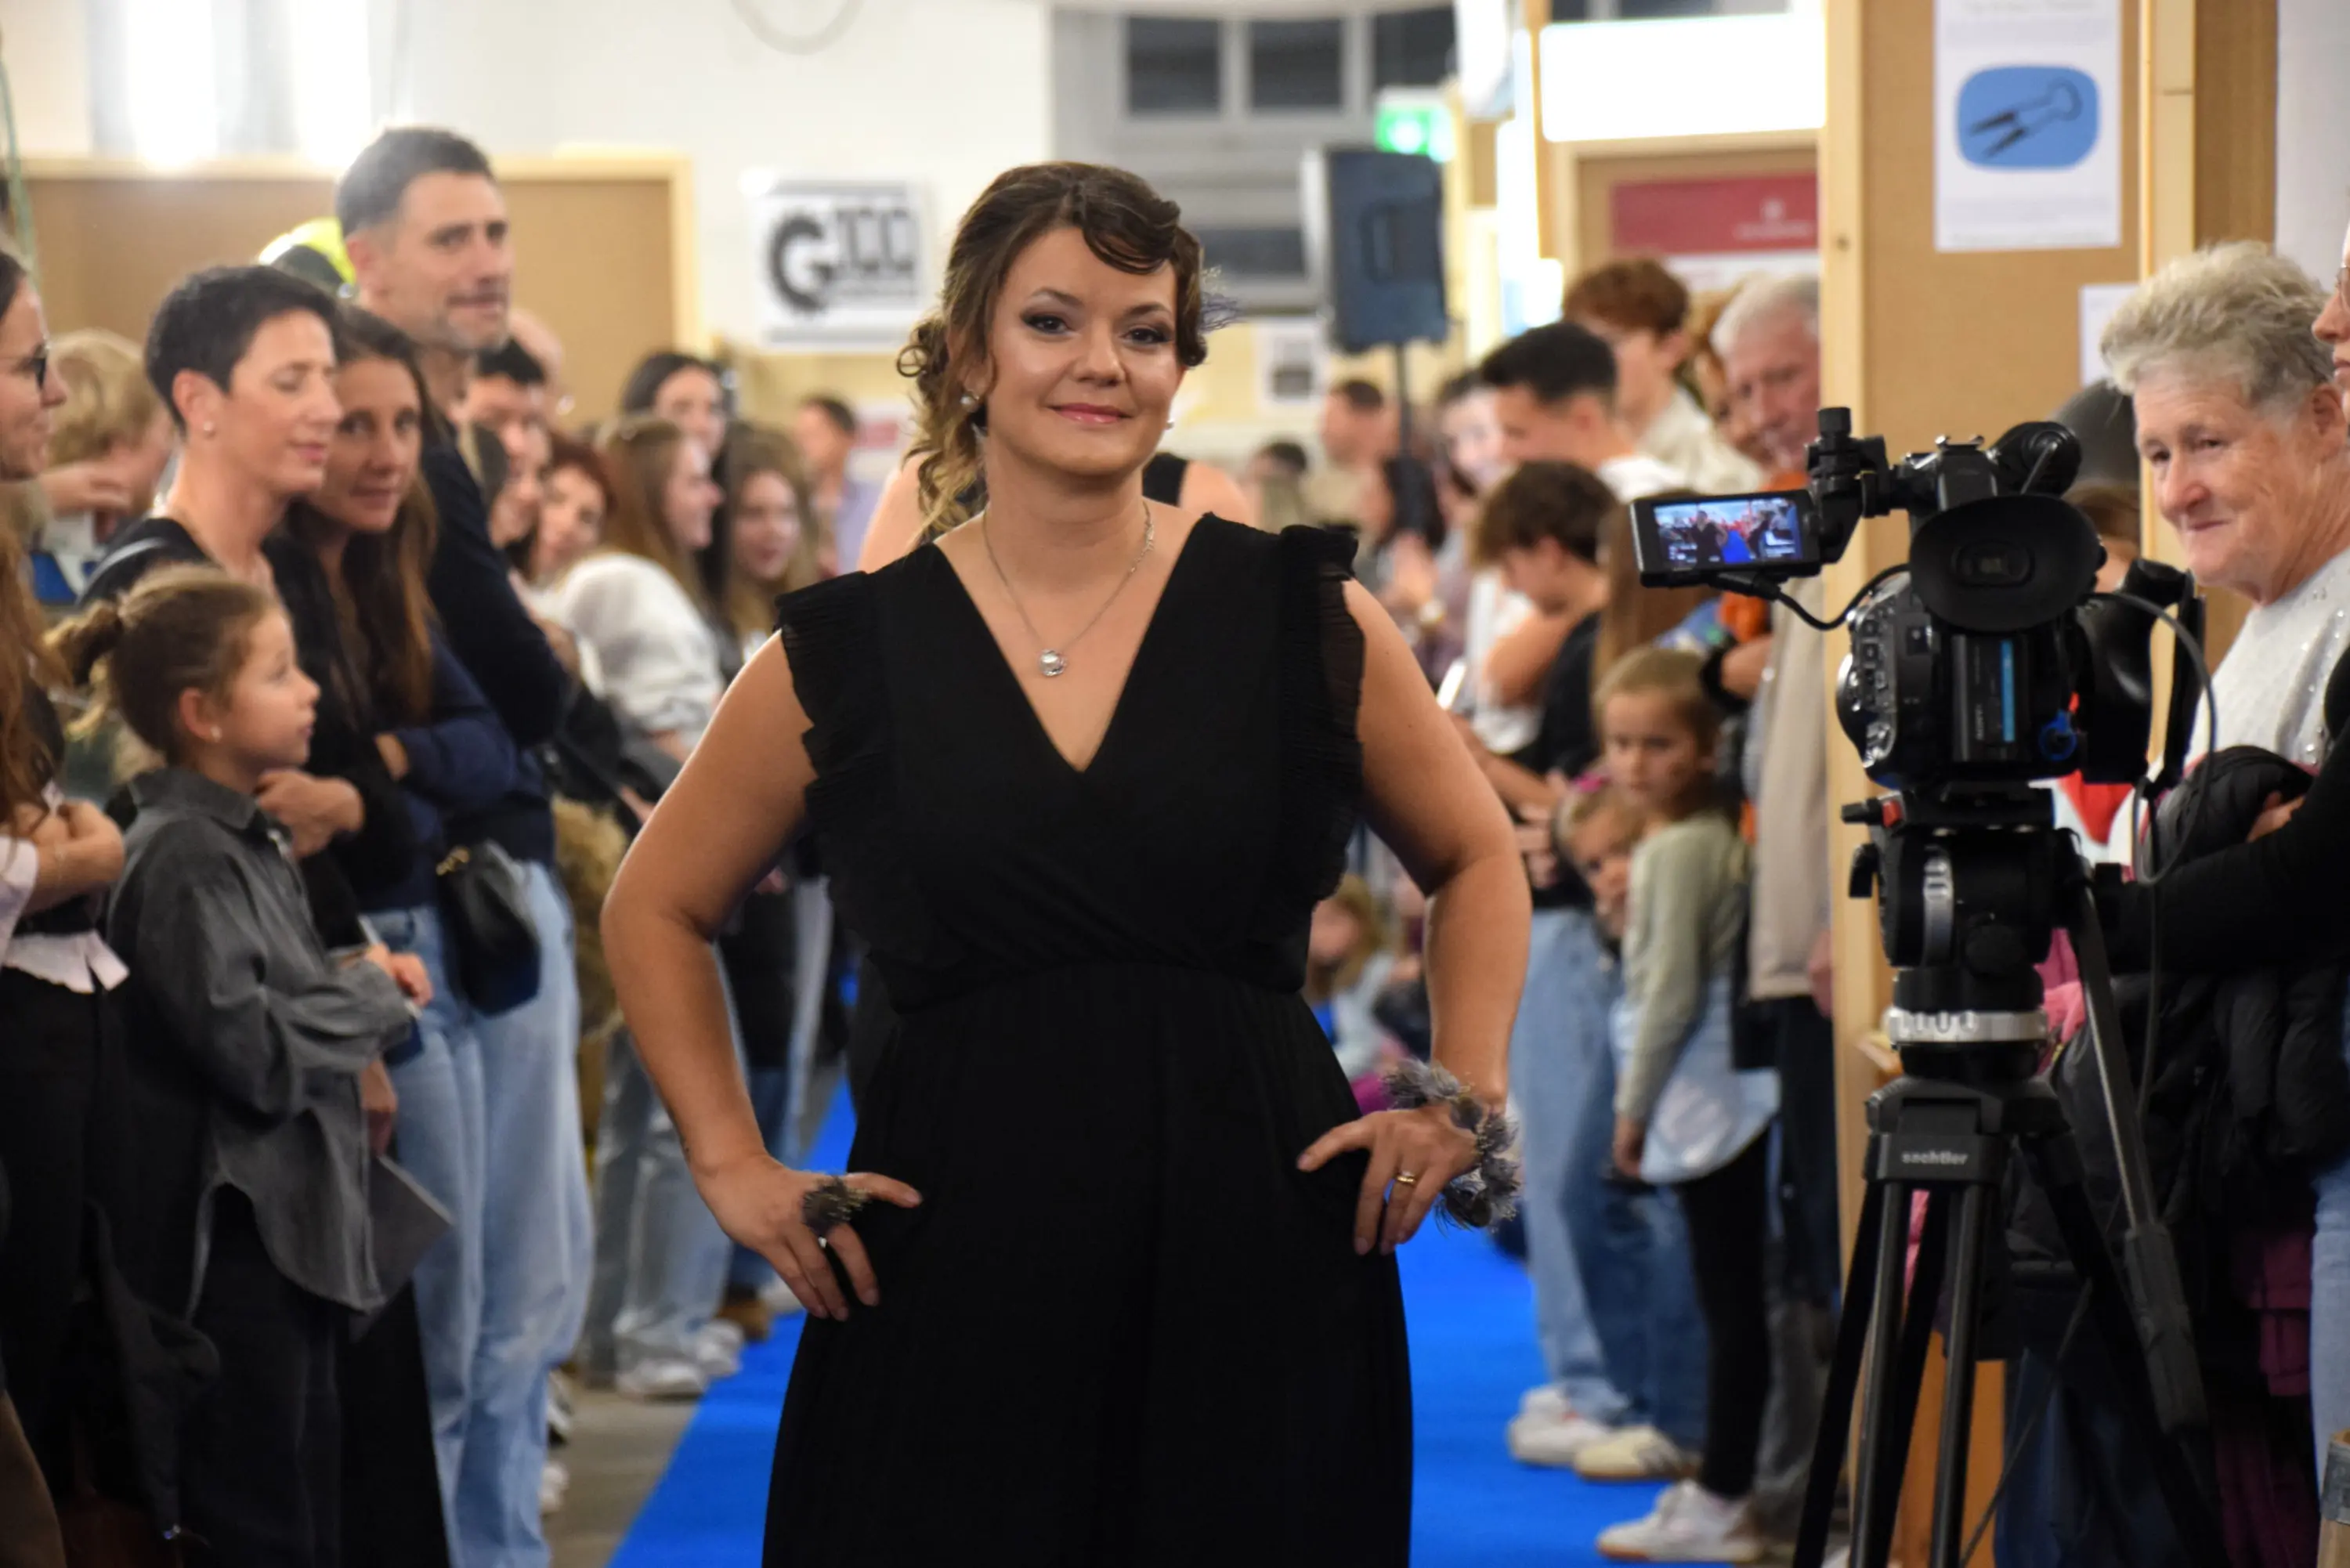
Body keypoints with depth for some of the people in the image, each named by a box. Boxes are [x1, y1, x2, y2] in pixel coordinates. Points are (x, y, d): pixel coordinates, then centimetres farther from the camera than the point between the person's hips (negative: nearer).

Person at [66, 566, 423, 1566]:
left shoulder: (250, 839, 13)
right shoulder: (184, 857, -17)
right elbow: (255, 1053, -23)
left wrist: (363, 992, 4)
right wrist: (372, 997, -7)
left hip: (296, 1228, 10)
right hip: (238, 1237, -10)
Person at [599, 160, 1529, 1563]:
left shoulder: (1304, 615, 4)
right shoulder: (847, 654, 3)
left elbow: (1476, 861, 18)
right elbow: (657, 913, 16)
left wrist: (1466, 1097, 5)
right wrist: (734, 1162, 6)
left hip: (1258, 1249, 1)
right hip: (959, 1274, 0)